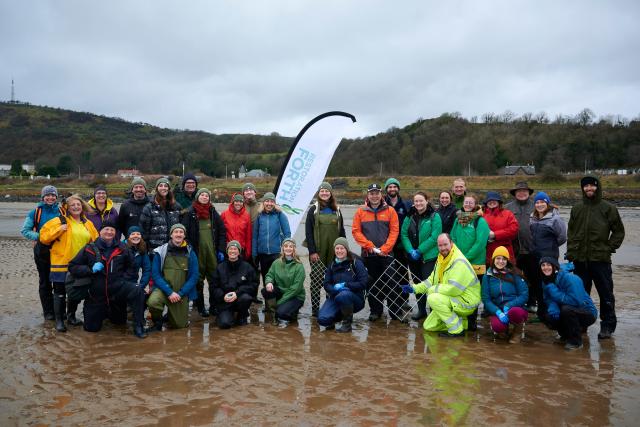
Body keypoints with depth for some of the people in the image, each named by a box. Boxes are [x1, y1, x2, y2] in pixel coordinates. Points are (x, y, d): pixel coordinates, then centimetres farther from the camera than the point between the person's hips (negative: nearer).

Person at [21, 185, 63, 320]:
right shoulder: (36, 212, -2)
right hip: (42, 250, -1)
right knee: (45, 282, 8)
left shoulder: (61, 211, 2)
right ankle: (48, 311, 18)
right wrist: (39, 237, -16)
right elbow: (25, 230, -2)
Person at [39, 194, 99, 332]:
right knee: (60, 293, 2)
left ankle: (71, 316, 31)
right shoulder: (59, 221, -3)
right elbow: (43, 236, -7)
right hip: (61, 264, -5)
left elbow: (94, 242, 19)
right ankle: (59, 320, 11)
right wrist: (59, 230, -18)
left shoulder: (88, 224, 11)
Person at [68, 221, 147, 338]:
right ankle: (103, 313, 41)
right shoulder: (90, 249, -5)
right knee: (91, 328, 6)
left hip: (117, 288, 0)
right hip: (97, 292, 0)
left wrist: (124, 277, -3)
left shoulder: (122, 248, 0)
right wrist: (91, 270, -18)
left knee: (137, 291, -29)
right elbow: (72, 267, -3)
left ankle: (138, 326, -14)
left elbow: (132, 266, 13)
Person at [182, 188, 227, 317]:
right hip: (197, 252, -2)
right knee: (198, 280, 3)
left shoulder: (213, 213, 11)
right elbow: (184, 232, -2)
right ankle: (200, 306, 12)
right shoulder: (190, 213, 2)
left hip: (212, 252, 2)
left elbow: (222, 232, 10)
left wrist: (221, 250, 3)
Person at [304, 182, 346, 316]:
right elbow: (308, 232, -3)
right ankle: (315, 309, 5)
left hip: (333, 252, 3)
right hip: (317, 252, -3)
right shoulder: (313, 209, 1)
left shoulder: (336, 210, 11)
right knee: (316, 280, -1)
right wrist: (312, 251, -11)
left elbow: (341, 231, 12)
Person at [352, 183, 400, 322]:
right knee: (372, 284, 7)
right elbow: (356, 231, 0)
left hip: (386, 253, -1)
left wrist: (384, 248, -11)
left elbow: (394, 231, -1)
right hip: (368, 254, 1)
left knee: (391, 283, -1)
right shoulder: (360, 211, 5)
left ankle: (396, 312, 8)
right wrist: (369, 246, -10)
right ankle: (375, 311, 17)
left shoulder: (390, 211, 3)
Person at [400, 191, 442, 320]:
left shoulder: (434, 217, -6)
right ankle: (421, 310, 23)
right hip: (413, 257, 5)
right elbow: (403, 234, 2)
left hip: (429, 257, -5)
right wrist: (410, 250, -12)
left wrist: (419, 250, -15)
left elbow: (434, 237, -13)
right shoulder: (410, 217, 8)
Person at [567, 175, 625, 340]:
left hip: (601, 259, -3)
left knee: (606, 294, 2)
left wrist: (610, 248, -3)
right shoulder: (576, 209, 10)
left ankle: (607, 325, 12)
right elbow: (571, 232, 14)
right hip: (580, 259, 3)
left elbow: (619, 231, 4)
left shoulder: (608, 208, 0)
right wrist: (571, 252, 6)